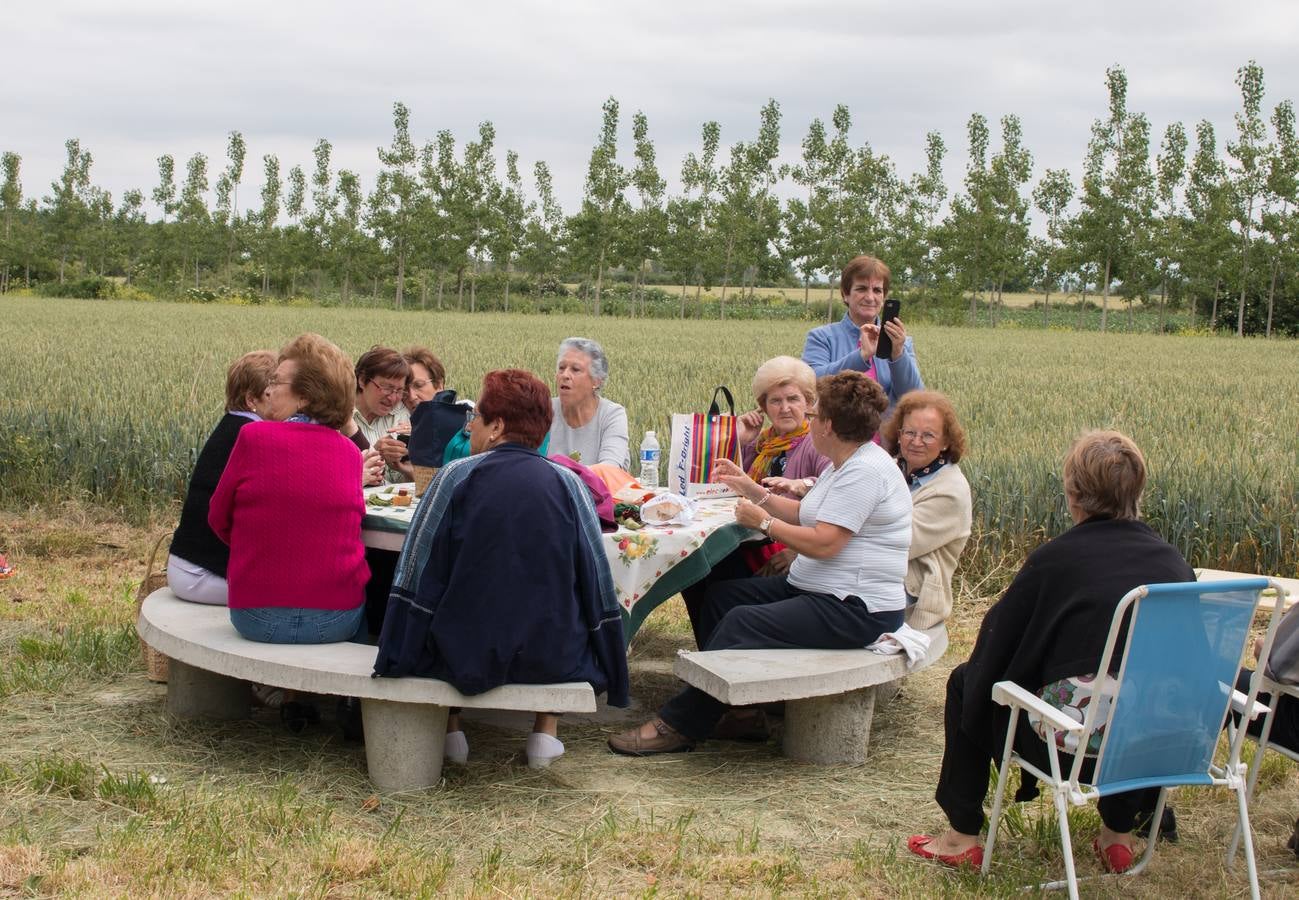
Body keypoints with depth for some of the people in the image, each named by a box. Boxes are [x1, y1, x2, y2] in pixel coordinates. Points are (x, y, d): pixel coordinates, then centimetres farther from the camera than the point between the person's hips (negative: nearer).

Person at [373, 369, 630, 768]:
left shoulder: (455, 476, -6)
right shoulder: (568, 483, -2)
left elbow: (416, 577, -4)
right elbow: (597, 583, 2)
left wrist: (396, 661, 7)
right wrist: (609, 673, 15)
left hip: (466, 657, -1)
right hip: (553, 659, 1)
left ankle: (451, 726, 24)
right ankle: (546, 728, 21)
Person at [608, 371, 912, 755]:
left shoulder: (865, 471, -19)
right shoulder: (844, 464, 16)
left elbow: (823, 543, -24)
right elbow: (805, 515, 18)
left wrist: (762, 522, -12)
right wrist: (752, 490, 17)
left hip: (858, 608, -11)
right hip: (815, 588, 11)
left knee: (742, 623, -23)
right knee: (721, 595, 7)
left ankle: (678, 726, -14)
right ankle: (735, 701, 6)